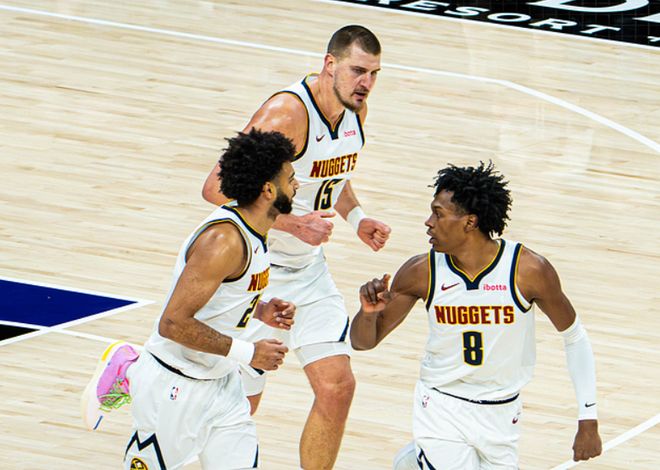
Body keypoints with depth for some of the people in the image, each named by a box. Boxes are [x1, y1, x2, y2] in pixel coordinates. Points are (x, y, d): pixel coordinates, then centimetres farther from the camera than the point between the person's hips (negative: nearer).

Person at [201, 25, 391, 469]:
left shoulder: (356, 111, 0)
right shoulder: (287, 113, -26)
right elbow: (217, 188, -28)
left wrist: (356, 217, 4)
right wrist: (292, 223, -33)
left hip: (309, 270, 7)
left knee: (337, 386, -3)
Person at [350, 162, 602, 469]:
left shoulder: (529, 271, -17)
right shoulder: (421, 273, -13)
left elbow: (574, 337, -3)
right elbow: (363, 341, -2)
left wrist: (588, 421, -5)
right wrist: (369, 313, -26)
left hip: (501, 415, 1)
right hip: (441, 408, -1)